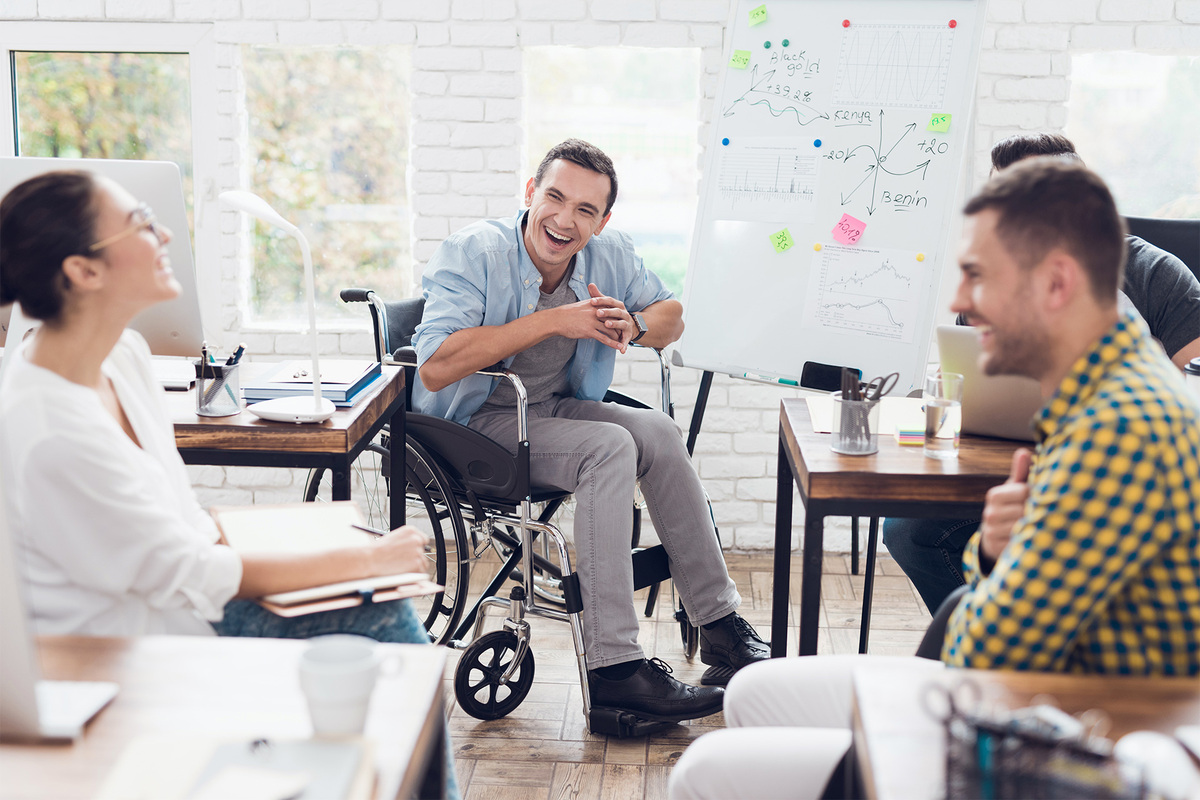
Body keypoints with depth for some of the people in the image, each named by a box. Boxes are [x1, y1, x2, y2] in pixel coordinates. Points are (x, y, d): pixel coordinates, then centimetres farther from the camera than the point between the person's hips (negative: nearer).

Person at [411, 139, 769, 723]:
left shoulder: (610, 256, -2)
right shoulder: (473, 253, -19)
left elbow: (671, 318, 12)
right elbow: (434, 367, -30)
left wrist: (632, 324, -15)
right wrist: (554, 322, -30)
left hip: (555, 410, 6)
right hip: (474, 424, -6)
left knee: (657, 431, -19)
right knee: (610, 447, -28)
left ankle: (719, 623, -8)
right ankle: (612, 668, -29)